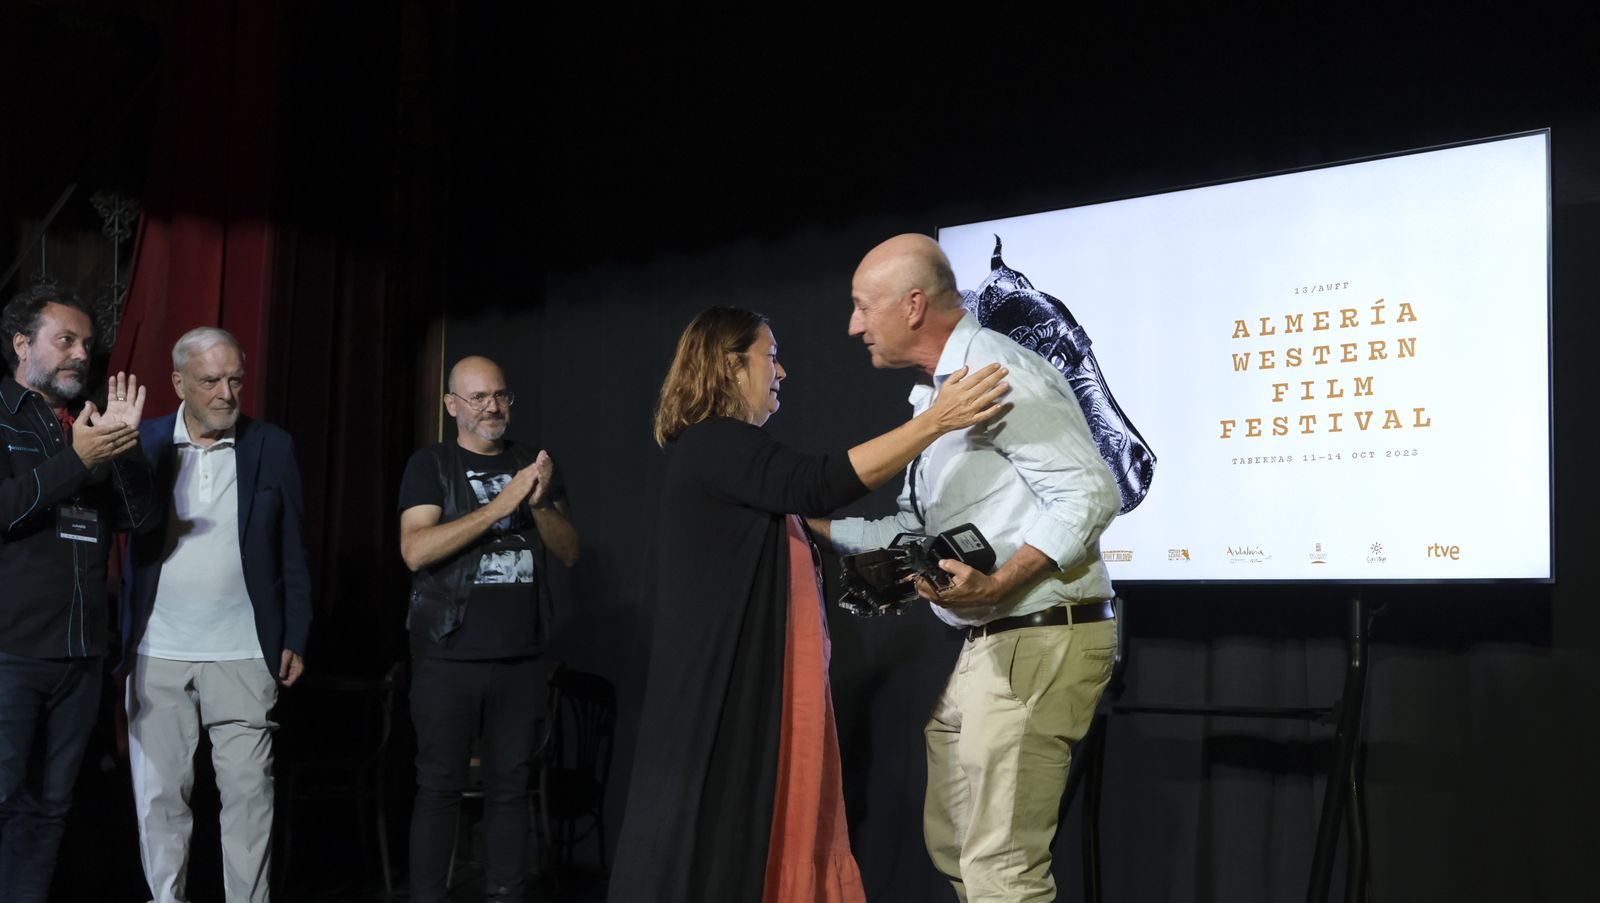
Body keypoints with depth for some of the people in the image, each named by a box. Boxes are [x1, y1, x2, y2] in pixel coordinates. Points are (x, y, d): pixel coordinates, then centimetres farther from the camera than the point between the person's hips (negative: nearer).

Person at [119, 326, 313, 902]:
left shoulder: (273, 447, 3)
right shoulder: (143, 443, 3)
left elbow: (293, 552, 6)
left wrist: (295, 640, 2)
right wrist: (116, 638, -3)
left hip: (243, 655, 0)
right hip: (157, 655, 1)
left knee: (249, 792, 1)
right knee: (158, 794, 6)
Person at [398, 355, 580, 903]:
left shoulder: (535, 465, 12)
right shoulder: (430, 466, 1)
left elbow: (569, 552, 8)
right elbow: (415, 551, -14)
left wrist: (540, 503, -12)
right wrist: (500, 504, -20)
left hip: (519, 657, 3)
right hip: (449, 658, -3)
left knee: (511, 785, 5)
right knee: (440, 786, 0)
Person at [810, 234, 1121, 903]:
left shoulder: (999, 374, -15)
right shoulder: (936, 394, 17)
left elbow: (1090, 495, -22)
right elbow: (917, 529, 22)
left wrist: (997, 584, -30)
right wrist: (812, 525, 18)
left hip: (1037, 641, -11)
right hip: (986, 646, 11)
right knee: (951, 845, 17)